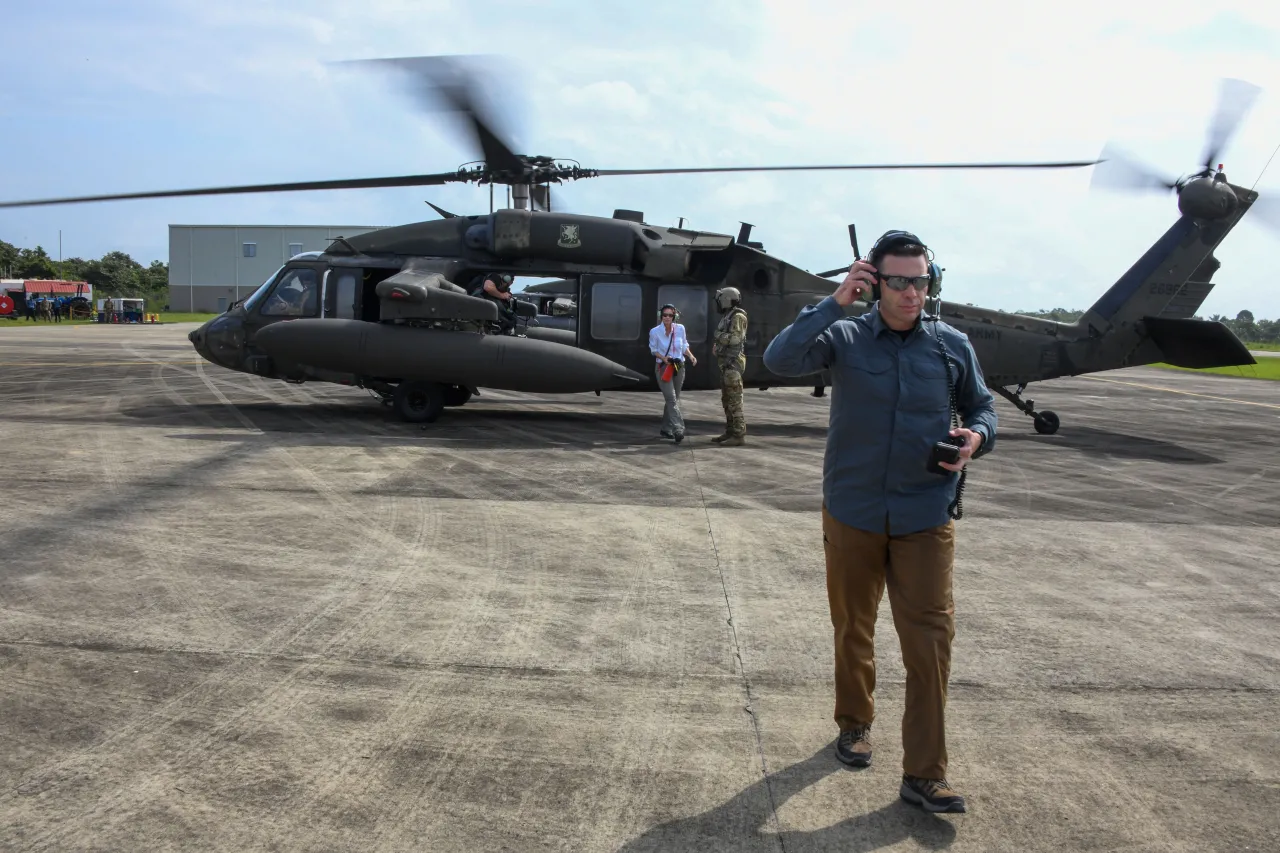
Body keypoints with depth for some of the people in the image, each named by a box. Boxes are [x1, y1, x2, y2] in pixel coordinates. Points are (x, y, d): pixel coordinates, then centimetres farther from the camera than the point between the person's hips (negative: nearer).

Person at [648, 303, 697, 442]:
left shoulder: (680, 328, -3)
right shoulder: (655, 332, -10)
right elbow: (653, 349, 3)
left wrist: (691, 357, -5)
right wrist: (664, 358, -14)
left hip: (679, 367, 4)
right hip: (663, 367, -4)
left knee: (674, 399, 11)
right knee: (671, 398, -14)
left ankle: (666, 429, 25)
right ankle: (679, 430, -22)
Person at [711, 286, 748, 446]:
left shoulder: (738, 317, -13)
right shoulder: (728, 317, 18)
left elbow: (736, 338, -23)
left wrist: (719, 335, -10)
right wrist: (717, 347, 7)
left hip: (732, 364, -10)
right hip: (726, 364, 10)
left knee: (734, 401, -10)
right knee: (727, 400, 12)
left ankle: (739, 436, -9)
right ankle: (730, 432, 17)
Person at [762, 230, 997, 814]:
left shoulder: (952, 345, 0)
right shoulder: (844, 338, -6)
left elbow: (981, 406, 13)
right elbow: (780, 360, -21)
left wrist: (976, 436, -10)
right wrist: (834, 302, -23)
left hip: (925, 519, 0)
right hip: (852, 513, 0)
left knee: (930, 641, -4)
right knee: (853, 630, 16)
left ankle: (923, 774, 5)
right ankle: (855, 724, 39)